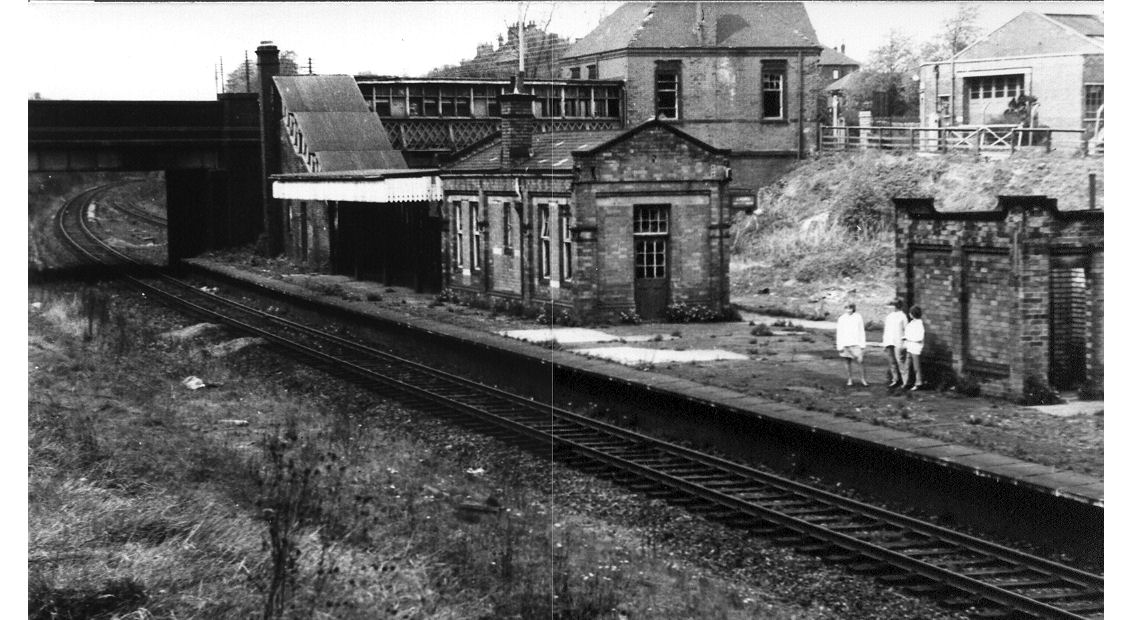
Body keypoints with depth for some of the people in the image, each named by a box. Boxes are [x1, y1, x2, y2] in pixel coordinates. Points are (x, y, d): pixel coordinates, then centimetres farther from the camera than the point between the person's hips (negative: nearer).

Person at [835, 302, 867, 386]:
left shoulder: (858, 317, 3)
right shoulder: (841, 319, 3)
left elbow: (862, 331, 7)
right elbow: (839, 334, 5)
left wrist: (862, 344, 3)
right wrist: (839, 346, 1)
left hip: (856, 343, -1)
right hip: (845, 344, 1)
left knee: (860, 361, -11)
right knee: (847, 361, 5)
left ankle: (862, 379, -1)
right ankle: (850, 379, 15)